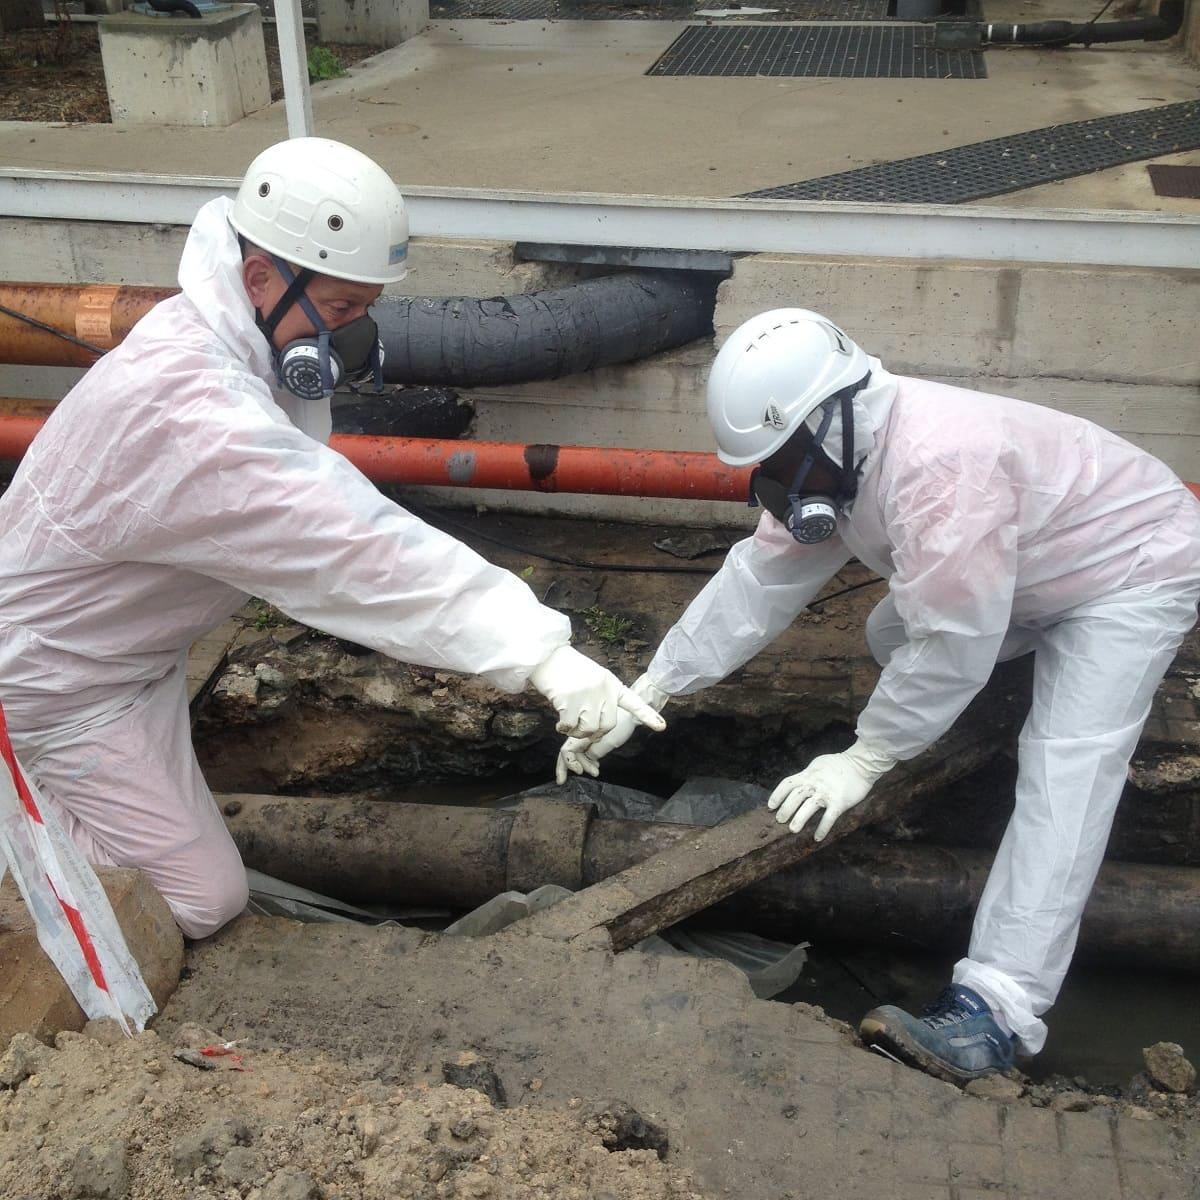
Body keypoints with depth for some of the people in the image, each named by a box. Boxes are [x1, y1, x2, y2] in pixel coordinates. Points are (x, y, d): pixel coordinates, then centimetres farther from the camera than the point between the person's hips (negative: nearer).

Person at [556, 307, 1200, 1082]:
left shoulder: (942, 467, -38)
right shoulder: (832, 459, -8)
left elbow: (954, 639, -34)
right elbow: (757, 583, -6)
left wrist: (863, 761, -24)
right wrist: (643, 696, -9)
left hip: (1137, 569, -9)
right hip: (1040, 571, 9)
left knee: (1064, 771, -22)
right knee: (892, 637, 15)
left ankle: (998, 1010, -27)